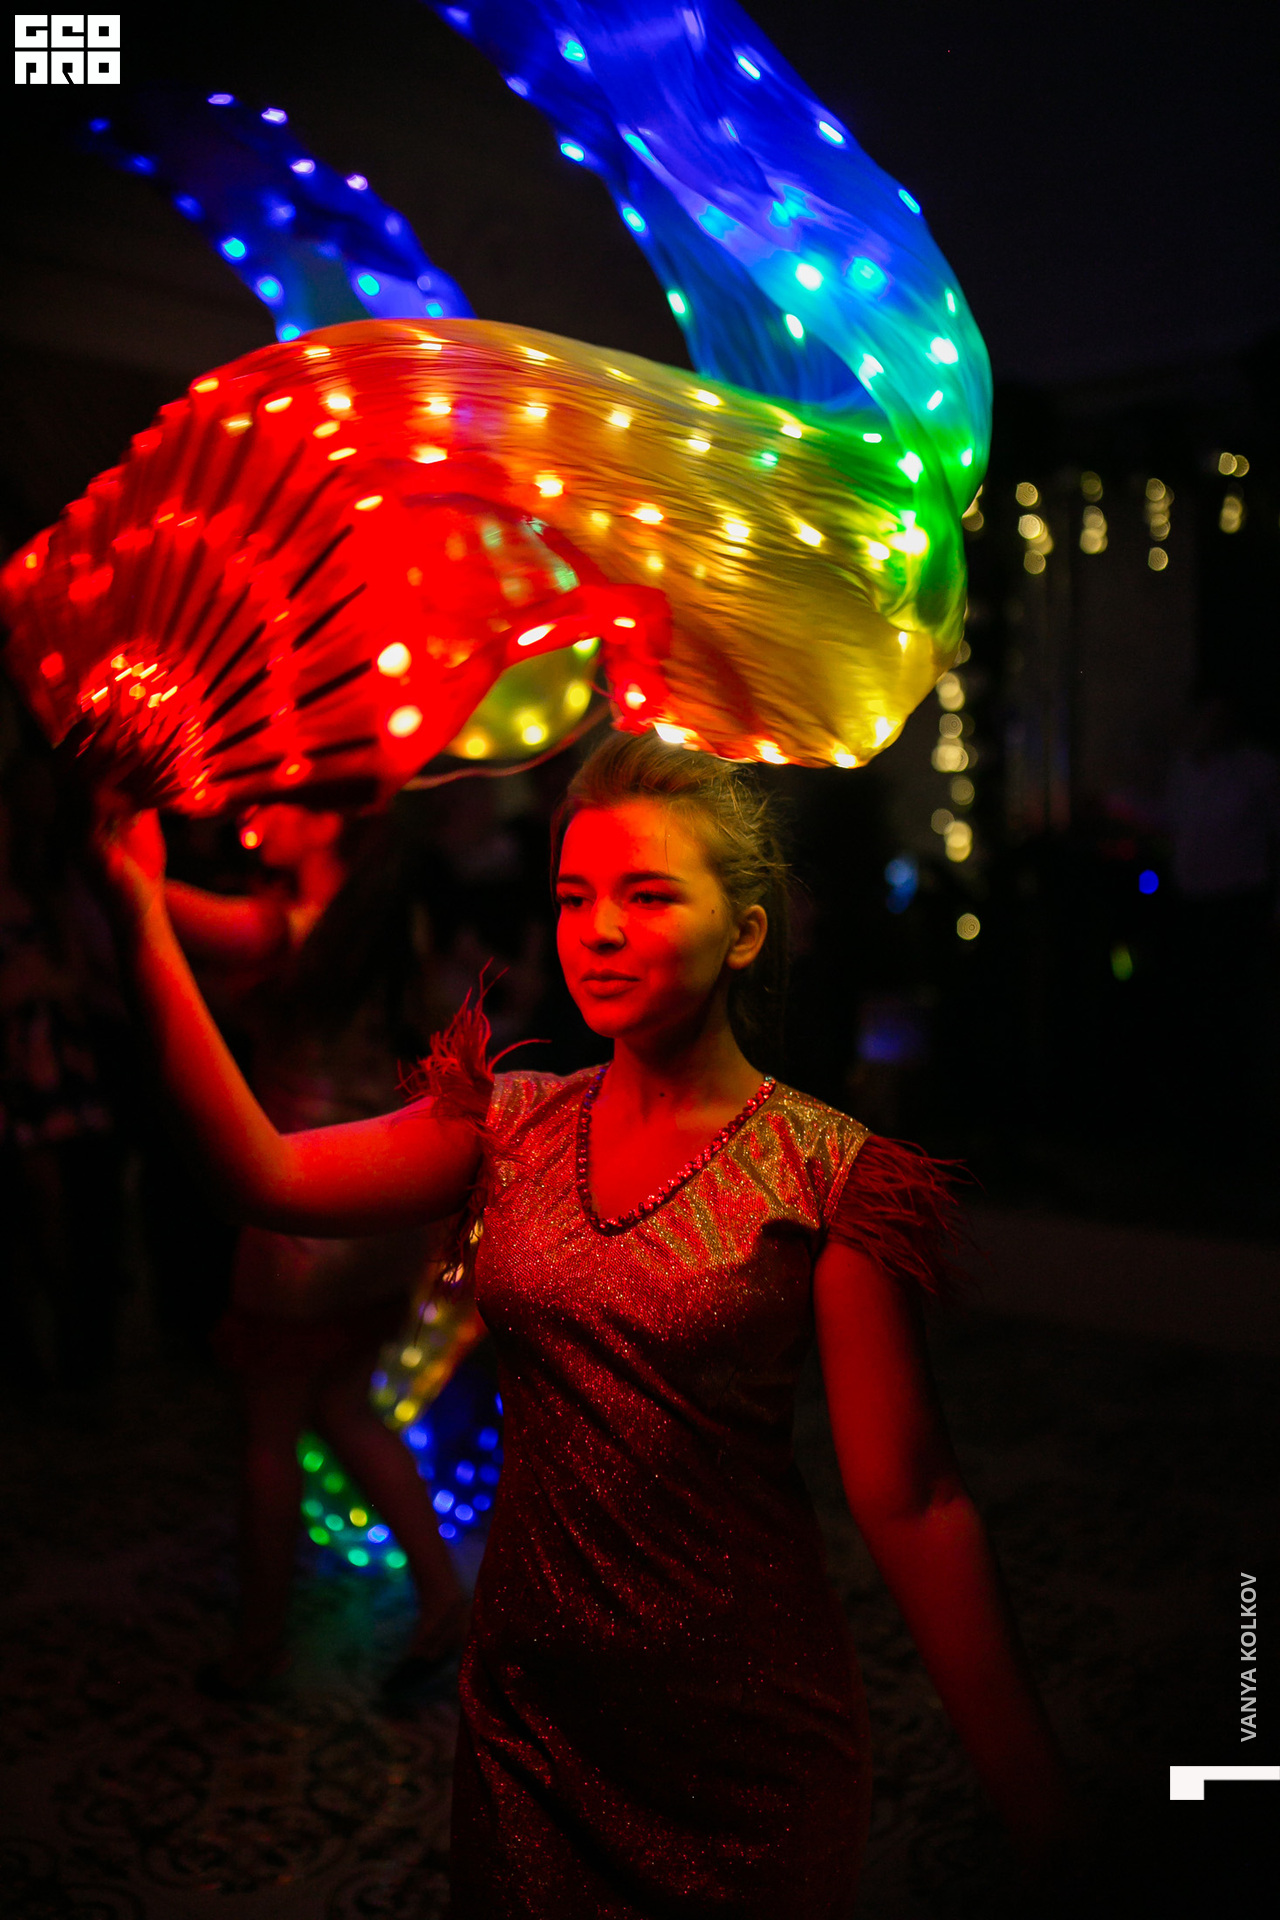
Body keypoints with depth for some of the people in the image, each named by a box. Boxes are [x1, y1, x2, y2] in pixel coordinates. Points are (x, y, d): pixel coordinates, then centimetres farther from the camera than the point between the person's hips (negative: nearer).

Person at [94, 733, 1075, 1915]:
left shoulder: (823, 1170, -15)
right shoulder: (512, 1127, -1)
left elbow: (906, 1501, -15)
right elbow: (271, 1176, -12)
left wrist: (1035, 1804, -14)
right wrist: (143, 920, -15)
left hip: (745, 1740, -4)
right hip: (529, 1709, 4)